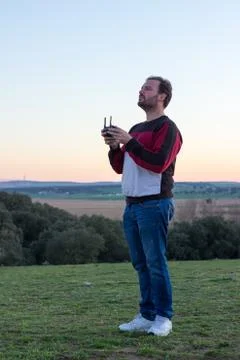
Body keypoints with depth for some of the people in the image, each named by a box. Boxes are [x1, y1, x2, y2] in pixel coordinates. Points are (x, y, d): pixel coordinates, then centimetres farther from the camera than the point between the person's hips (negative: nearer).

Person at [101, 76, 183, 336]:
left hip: (154, 205, -8)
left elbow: (158, 163, -20)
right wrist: (115, 147, 2)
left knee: (155, 262, -6)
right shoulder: (136, 129, 20)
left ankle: (163, 318, 4)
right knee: (140, 263, 10)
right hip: (131, 206, 8)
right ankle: (146, 316, 17)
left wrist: (129, 142, -18)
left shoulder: (167, 128, -5)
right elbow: (120, 167, 20)